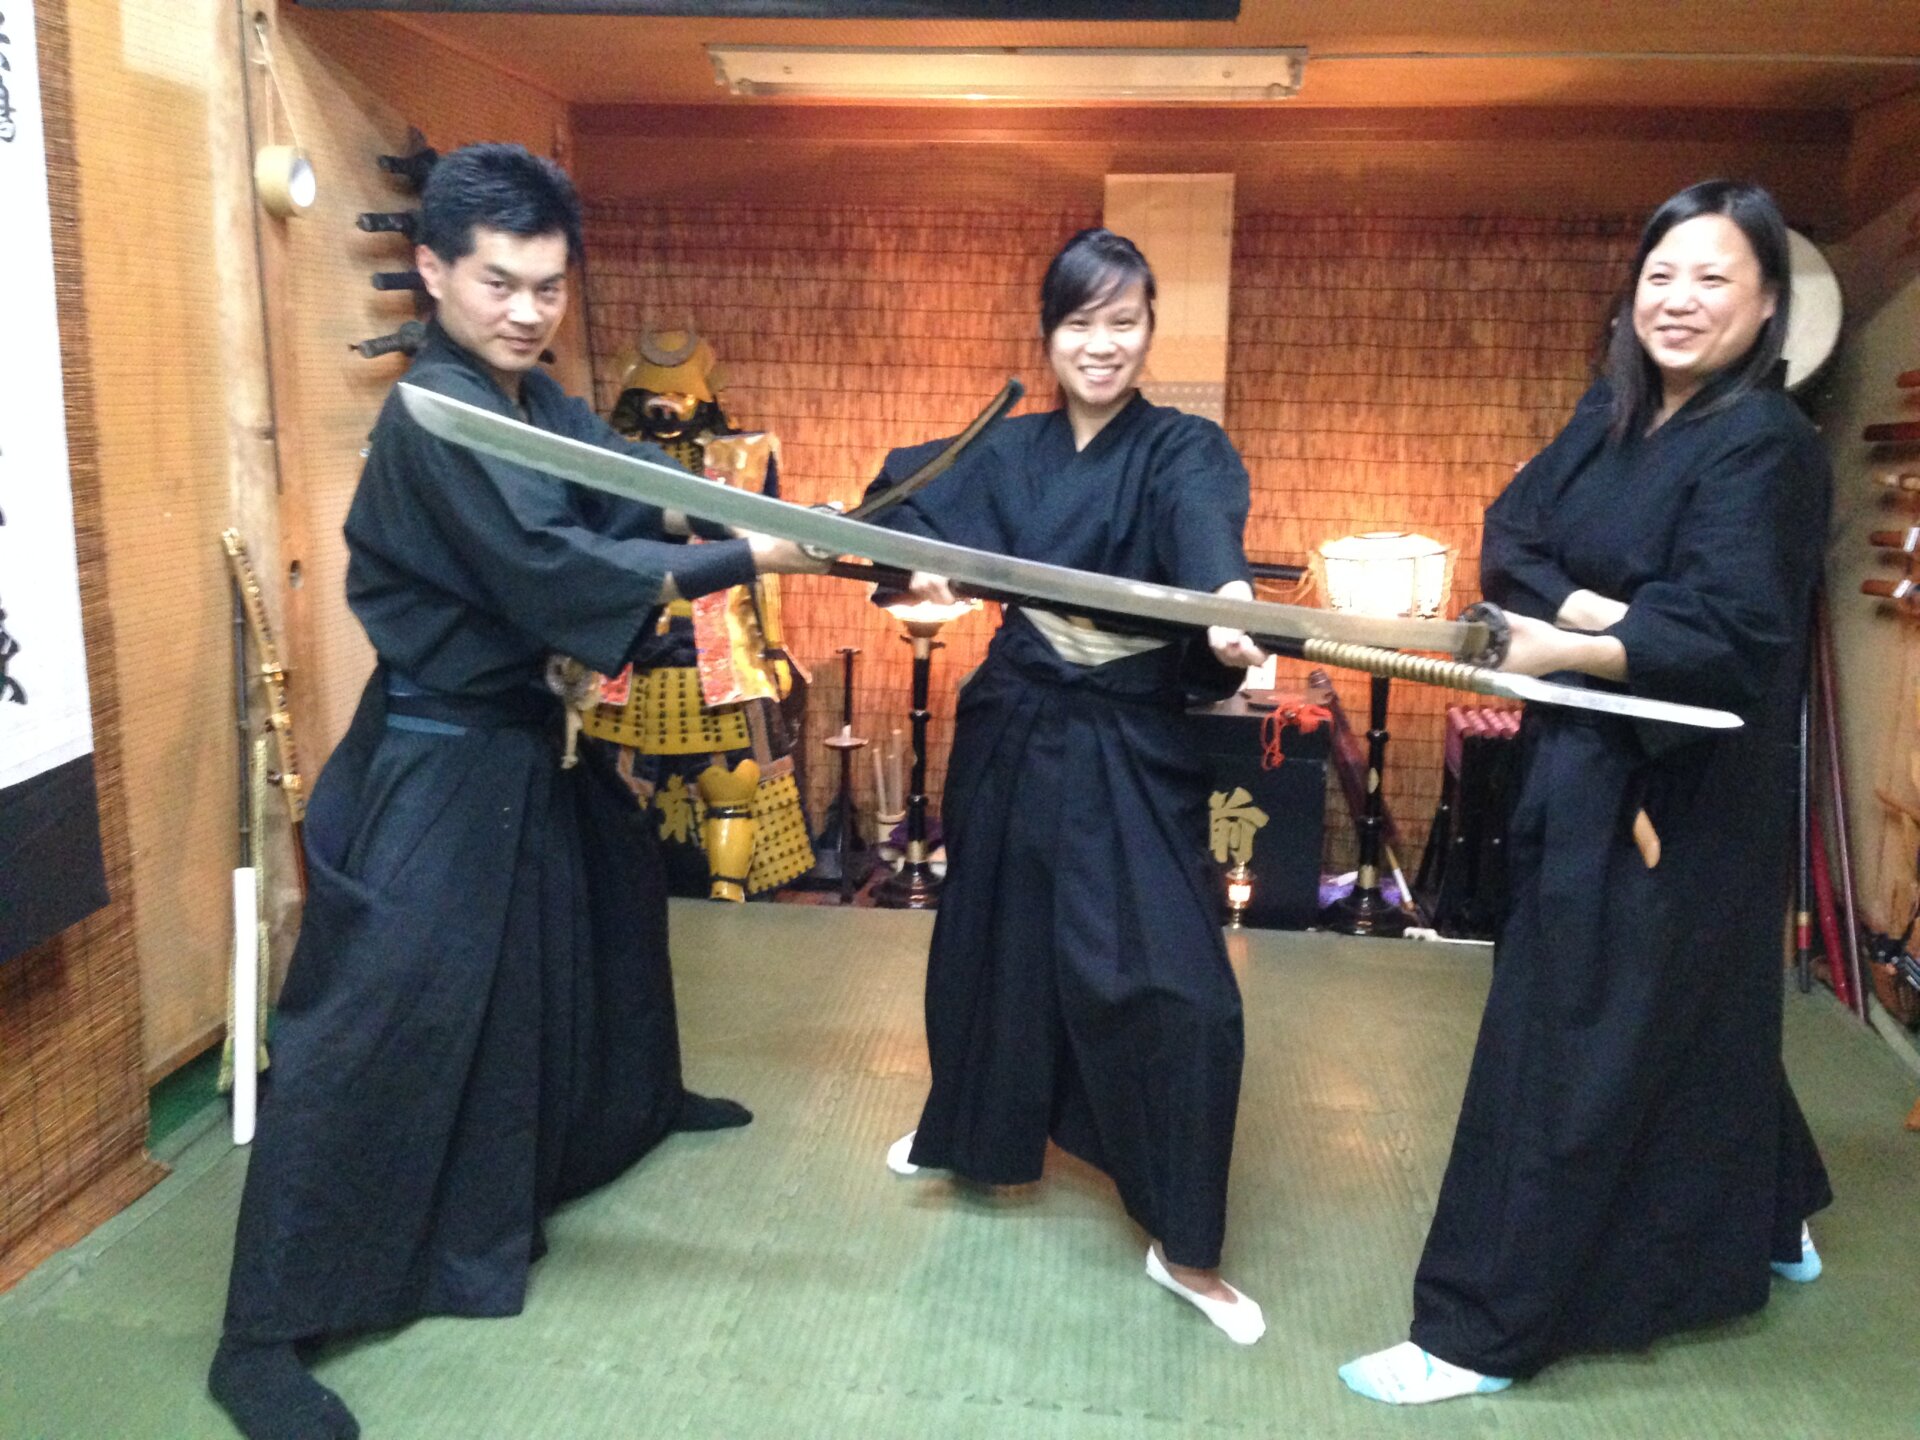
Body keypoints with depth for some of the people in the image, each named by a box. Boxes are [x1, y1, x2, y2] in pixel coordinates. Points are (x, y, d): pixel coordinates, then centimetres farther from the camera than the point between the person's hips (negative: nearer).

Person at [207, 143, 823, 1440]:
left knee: (603, 918, 27)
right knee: (379, 1018, -9)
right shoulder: (435, 418, -22)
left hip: (534, 735, 10)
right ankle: (265, 1332, 1)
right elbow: (549, 567, -31)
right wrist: (744, 561, -28)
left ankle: (637, 1100, 55)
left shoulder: (539, 403, 8)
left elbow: (644, 486, -1)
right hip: (442, 761, -10)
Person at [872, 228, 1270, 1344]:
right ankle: (977, 1131, 46)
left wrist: (1229, 597, -52)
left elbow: (1203, 520, -29)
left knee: (1171, 986, -11)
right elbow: (906, 493, 9)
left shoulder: (1184, 449, -7)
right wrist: (918, 561, -14)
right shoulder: (1008, 452, 6)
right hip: (1016, 736, 4)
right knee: (995, 943, 18)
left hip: (1133, 753, -4)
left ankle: (1186, 1248, 7)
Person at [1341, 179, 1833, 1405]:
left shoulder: (1764, 445, -15)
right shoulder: (1614, 416, 7)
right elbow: (1510, 537, -1)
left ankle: (1483, 1333, 11)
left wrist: (1558, 649, -24)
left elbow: (1728, 638, -24)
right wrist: (1594, 609, -18)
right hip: (1594, 768, 8)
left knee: (1573, 1047, -2)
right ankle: (1765, 1221, 49)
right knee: (1692, 1023, 24)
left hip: (1677, 796, -8)